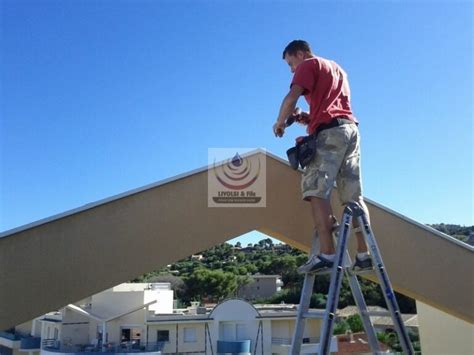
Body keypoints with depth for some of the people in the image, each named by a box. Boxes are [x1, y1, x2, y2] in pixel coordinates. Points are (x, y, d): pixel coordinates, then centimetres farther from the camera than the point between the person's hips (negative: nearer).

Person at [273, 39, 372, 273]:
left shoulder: (308, 65, 8)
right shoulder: (337, 68, 34)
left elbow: (291, 98, -7)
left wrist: (280, 122, 8)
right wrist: (307, 118, 17)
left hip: (330, 131, -8)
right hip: (350, 128, 8)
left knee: (316, 190, -15)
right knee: (354, 196, 3)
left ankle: (327, 254, -25)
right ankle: (364, 253, -2)